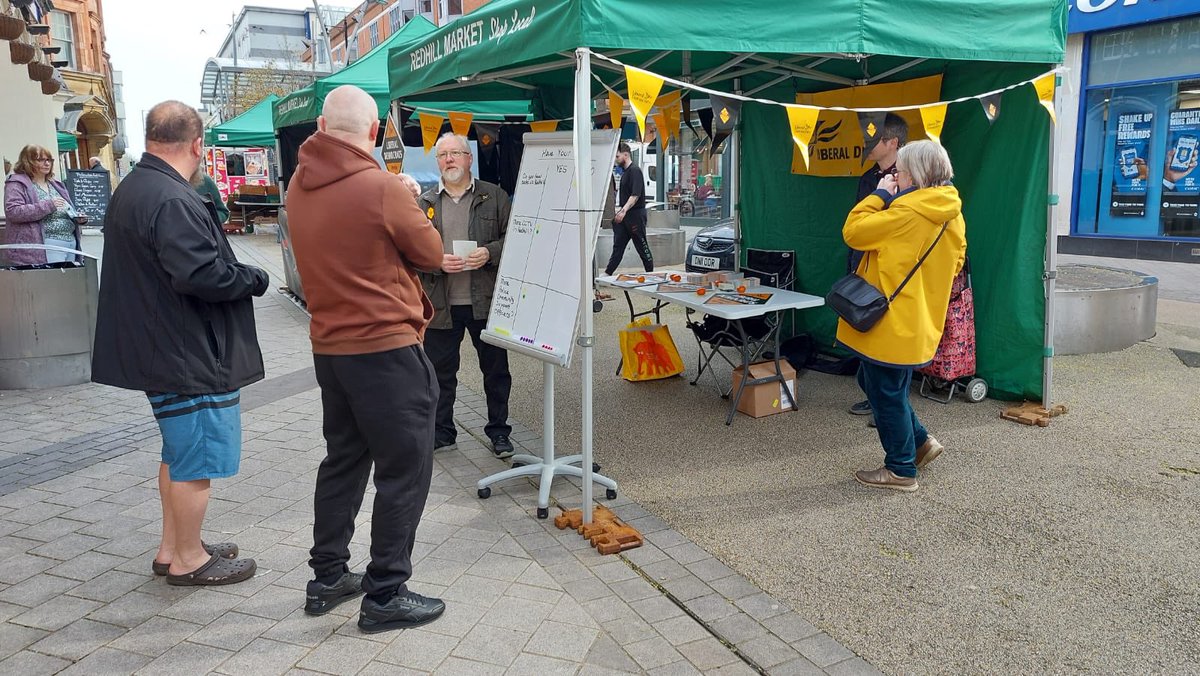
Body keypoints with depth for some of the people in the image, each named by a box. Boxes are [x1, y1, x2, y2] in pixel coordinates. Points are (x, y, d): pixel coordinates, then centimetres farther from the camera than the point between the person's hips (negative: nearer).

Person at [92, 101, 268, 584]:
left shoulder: (130, 190, 13)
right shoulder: (172, 201, -22)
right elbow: (202, 274, -30)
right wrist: (255, 279, -13)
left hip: (159, 350, 11)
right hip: (191, 356, -11)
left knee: (180, 452, 21)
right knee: (196, 459, 2)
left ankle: (172, 547, 33)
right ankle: (188, 560, 16)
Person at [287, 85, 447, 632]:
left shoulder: (299, 186, 4)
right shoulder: (382, 187, -17)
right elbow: (431, 253, -6)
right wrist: (407, 206, 10)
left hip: (329, 346, 8)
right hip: (386, 348, -8)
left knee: (344, 459, 19)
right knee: (405, 470, 3)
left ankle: (327, 577, 29)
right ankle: (385, 595, 10)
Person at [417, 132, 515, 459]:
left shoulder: (493, 196, 4)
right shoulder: (425, 203, 8)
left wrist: (490, 253, -16)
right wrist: (436, 262, -14)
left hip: (486, 300, -1)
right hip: (440, 303, 1)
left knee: (496, 370, 9)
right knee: (440, 372, 10)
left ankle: (499, 432, 24)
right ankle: (441, 433, 25)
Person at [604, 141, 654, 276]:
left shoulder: (635, 171, -14)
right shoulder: (625, 171, 15)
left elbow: (635, 195, -23)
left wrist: (624, 210, -30)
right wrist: (620, 210, 20)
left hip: (636, 214, -9)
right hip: (625, 215, 9)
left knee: (642, 246, 0)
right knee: (618, 245, 6)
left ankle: (650, 273, 11)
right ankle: (607, 273, 6)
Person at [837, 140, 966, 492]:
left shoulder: (907, 213, -20)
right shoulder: (952, 215, 8)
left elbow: (852, 232, -17)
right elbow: (956, 261, 18)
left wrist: (880, 195, -8)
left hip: (892, 323, -9)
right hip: (920, 321, 9)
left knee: (886, 393, 4)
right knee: (871, 382, 22)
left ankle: (901, 470, 17)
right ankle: (920, 442, 28)